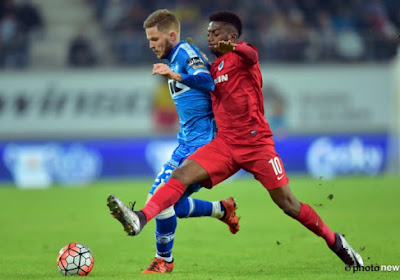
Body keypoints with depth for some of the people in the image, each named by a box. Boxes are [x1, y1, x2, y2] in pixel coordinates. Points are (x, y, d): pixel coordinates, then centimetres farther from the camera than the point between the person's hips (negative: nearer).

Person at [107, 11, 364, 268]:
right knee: (182, 174, -16)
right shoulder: (215, 67, 17)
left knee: (288, 204, -4)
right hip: (225, 143, 6)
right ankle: (140, 220, -29)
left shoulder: (242, 56, -5)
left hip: (256, 143, -6)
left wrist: (232, 47, -56)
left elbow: (251, 54, -32)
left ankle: (335, 241, 14)